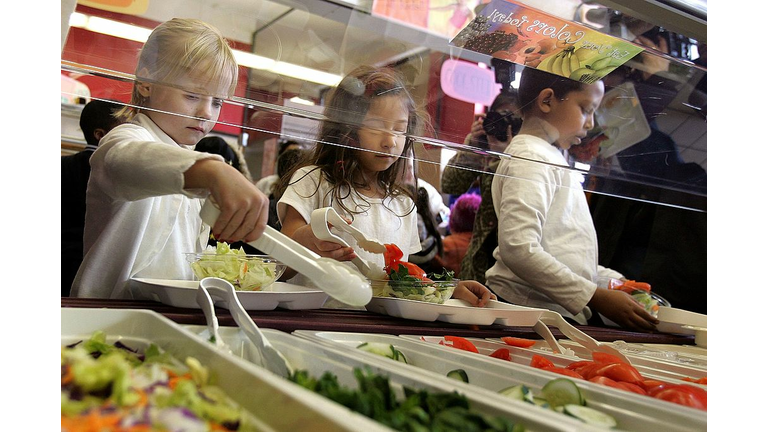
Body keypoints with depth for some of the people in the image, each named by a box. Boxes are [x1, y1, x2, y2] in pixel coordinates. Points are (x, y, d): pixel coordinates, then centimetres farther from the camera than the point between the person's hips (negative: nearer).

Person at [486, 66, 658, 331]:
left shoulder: (550, 158, 19)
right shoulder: (531, 159, -12)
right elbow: (519, 249, -24)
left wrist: (614, 280, 13)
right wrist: (596, 297, -20)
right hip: (529, 310, -9)